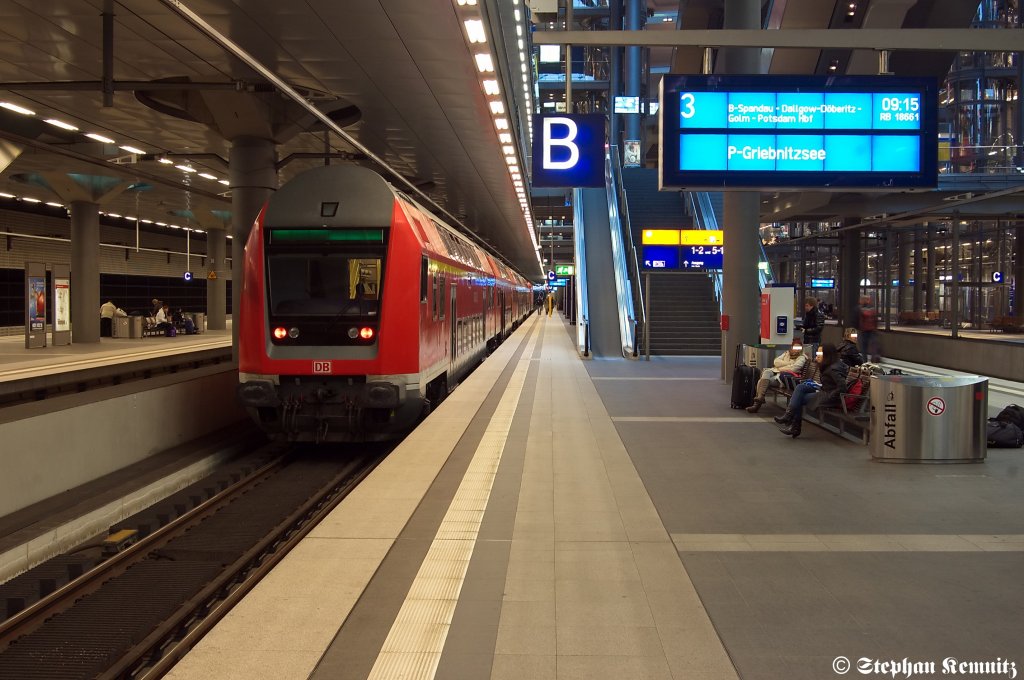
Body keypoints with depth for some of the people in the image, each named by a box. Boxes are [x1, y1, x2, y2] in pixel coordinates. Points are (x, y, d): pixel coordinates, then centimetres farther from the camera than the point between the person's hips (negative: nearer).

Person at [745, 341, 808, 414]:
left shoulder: (802, 358, 4)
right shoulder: (787, 353, 22)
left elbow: (793, 368, -12)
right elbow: (776, 362, 8)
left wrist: (780, 368, -5)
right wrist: (788, 363, -4)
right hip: (775, 372, 6)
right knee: (766, 372, -28)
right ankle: (759, 398, -32)